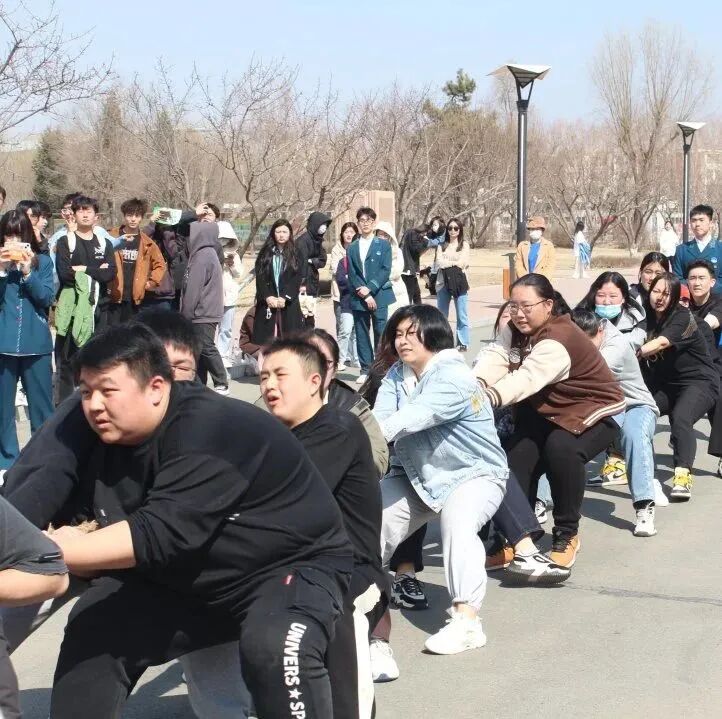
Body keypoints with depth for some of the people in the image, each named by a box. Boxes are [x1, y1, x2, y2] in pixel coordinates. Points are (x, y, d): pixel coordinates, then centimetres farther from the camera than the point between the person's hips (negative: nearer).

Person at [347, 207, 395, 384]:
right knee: (361, 334, 4)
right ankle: (365, 370, 10)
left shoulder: (383, 245, 6)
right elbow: (352, 275, 4)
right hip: (358, 298, 2)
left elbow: (385, 271, -4)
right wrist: (364, 296, -8)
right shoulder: (352, 248, 11)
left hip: (379, 296, -2)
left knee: (381, 333, -5)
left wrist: (370, 289, -14)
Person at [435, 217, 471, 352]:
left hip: (459, 282, -2)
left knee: (462, 315, -2)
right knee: (441, 315, 6)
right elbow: (439, 262, -1)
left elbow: (461, 263, -5)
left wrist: (446, 263, -3)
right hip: (443, 283, 2)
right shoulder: (442, 246, 12)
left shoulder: (464, 245, 6)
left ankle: (463, 342, 2)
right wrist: (454, 263, -9)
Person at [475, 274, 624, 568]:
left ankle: (567, 536, -15)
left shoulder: (558, 340, -30)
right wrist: (476, 383, -45)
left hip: (595, 411, -8)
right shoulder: (516, 329, -5)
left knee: (562, 447, -33)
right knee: (517, 453, -13)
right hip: (549, 410, 8)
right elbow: (495, 357, -23)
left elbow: (527, 378, -46)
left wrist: (488, 397, -63)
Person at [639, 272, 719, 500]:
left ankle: (682, 477, -42)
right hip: (667, 383, 7)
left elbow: (661, 344, -32)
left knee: (680, 417, -33)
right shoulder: (649, 318, 5)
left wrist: (634, 352, -46)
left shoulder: (682, 317, -17)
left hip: (700, 381, -7)